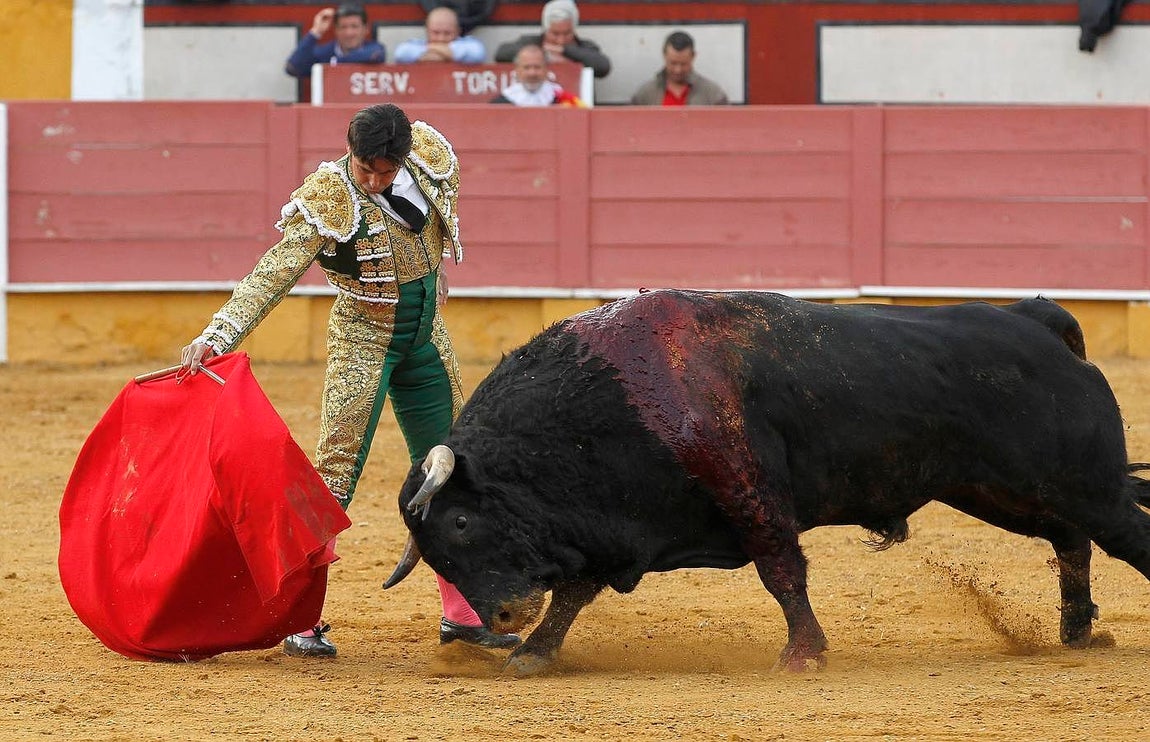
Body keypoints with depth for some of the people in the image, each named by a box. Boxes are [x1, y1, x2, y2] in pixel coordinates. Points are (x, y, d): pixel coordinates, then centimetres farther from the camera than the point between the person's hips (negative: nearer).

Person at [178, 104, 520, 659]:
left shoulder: (430, 152, -10)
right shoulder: (328, 199, -25)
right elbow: (274, 273, -31)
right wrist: (216, 336, -43)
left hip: (425, 336, 6)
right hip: (362, 338, -6)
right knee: (336, 475, -14)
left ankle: (460, 614, 22)